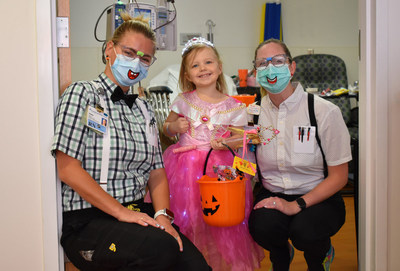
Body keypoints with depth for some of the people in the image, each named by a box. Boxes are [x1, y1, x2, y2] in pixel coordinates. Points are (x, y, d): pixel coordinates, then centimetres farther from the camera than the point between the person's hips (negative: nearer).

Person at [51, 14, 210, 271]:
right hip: (87, 221, -5)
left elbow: (157, 171, 13)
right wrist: (121, 212, -17)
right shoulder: (82, 94, -2)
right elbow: (68, 170, -12)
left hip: (138, 213, 5)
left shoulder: (143, 109, 19)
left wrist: (162, 214, -7)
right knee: (161, 248, -32)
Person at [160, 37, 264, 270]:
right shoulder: (183, 101, 3)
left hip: (218, 166, -1)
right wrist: (174, 126, -6)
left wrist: (226, 143, -16)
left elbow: (240, 137, 4)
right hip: (185, 166, 2)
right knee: (186, 216, 2)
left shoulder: (232, 106, -3)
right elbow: (167, 128, 15)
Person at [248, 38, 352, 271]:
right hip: (272, 195, 2)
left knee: (304, 232, -32)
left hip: (319, 197, -2)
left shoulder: (325, 112, -11)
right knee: (262, 226, -30)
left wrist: (296, 205, -19)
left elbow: (339, 176, -9)